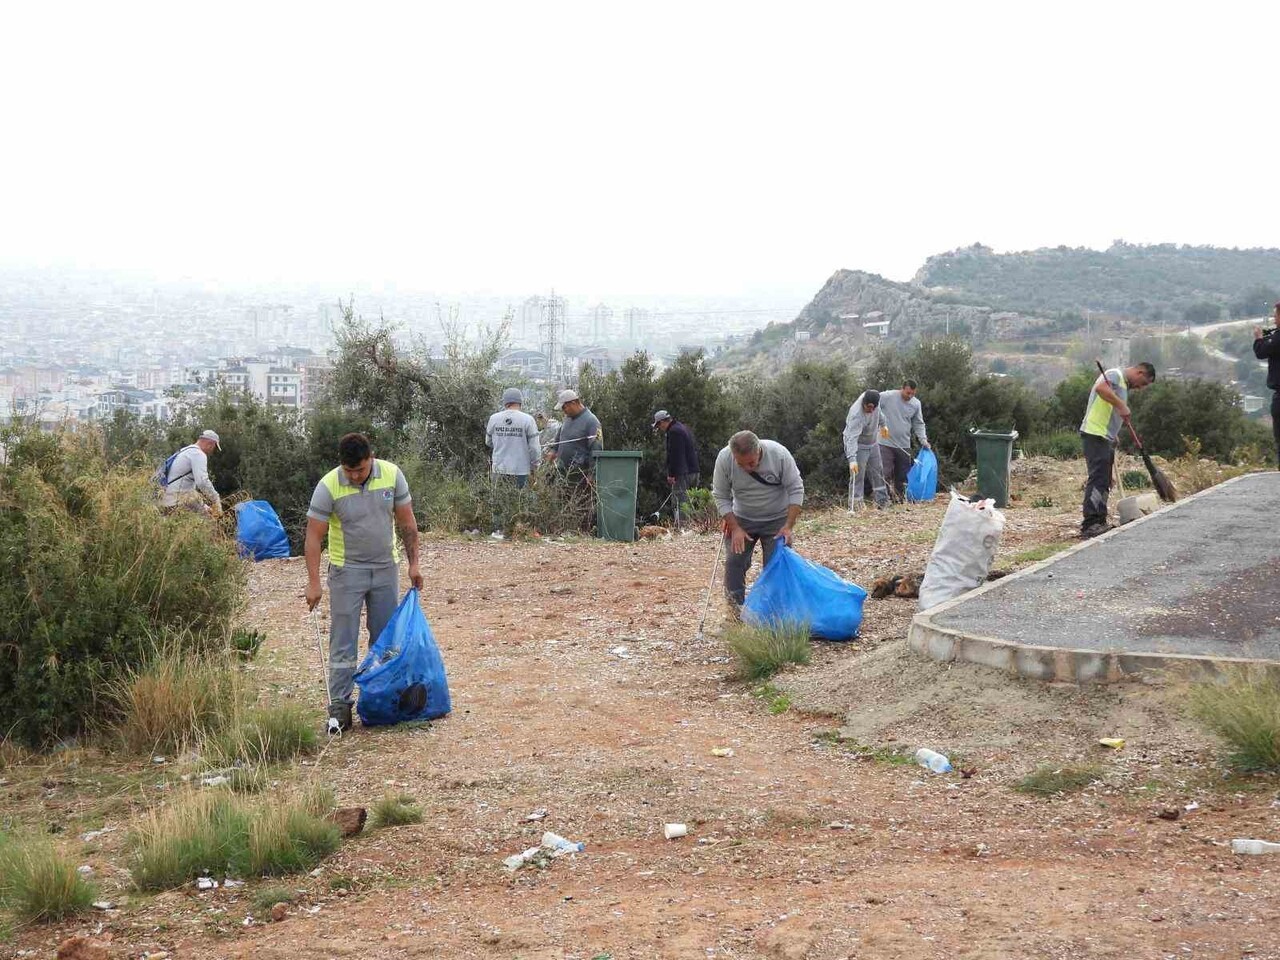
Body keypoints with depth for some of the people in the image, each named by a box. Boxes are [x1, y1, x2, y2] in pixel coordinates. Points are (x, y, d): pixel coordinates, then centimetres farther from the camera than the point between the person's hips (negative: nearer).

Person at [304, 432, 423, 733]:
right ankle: (339, 706, 1)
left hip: (386, 567, 3)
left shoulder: (392, 475, -9)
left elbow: (406, 522, 0)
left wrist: (413, 563, -1)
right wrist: (313, 582, -20)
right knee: (343, 642, -3)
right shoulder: (329, 486, -17)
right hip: (347, 571, -3)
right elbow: (314, 536, -15)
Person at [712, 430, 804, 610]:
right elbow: (721, 497, -11)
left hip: (777, 520, -1)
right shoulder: (724, 459, -22)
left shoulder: (779, 454, -26)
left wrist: (789, 526, -22)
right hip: (742, 519, 1)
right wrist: (735, 528, -18)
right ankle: (736, 607, 9)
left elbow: (796, 490, -17)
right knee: (734, 561, -4)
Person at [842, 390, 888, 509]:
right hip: (858, 446, -8)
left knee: (878, 473, 14)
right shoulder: (856, 415, -37)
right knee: (857, 477, -11)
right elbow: (852, 438, -43)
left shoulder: (874, 399, -16)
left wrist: (883, 424, 24)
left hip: (873, 443, 8)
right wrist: (852, 459, -51)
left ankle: (882, 502, 24)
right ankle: (855, 507, -7)